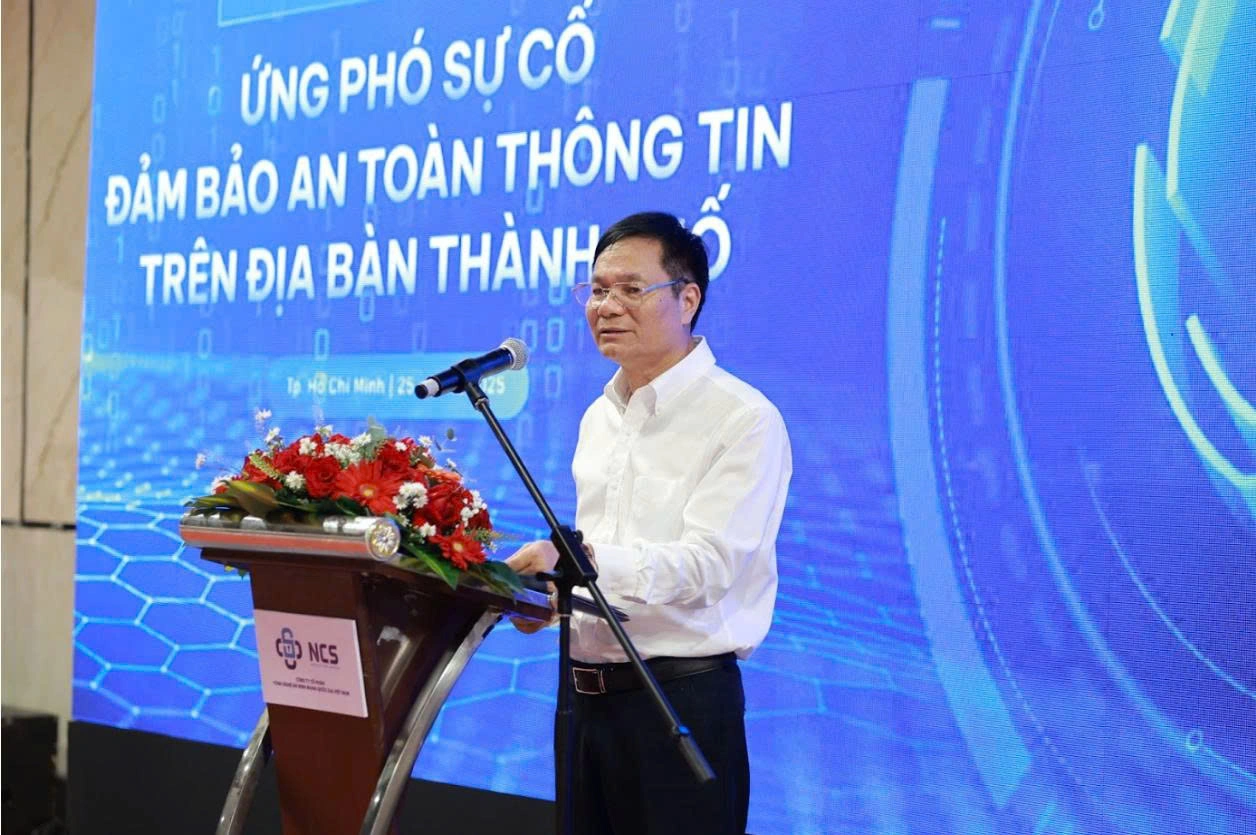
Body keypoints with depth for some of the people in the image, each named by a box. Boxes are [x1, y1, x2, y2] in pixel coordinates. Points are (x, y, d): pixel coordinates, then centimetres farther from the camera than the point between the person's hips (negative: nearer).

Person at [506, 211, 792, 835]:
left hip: (681, 696, -7)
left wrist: (580, 558, -33)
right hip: (586, 691, 7)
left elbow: (705, 563, -21)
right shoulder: (599, 417, 15)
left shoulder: (744, 420, -10)